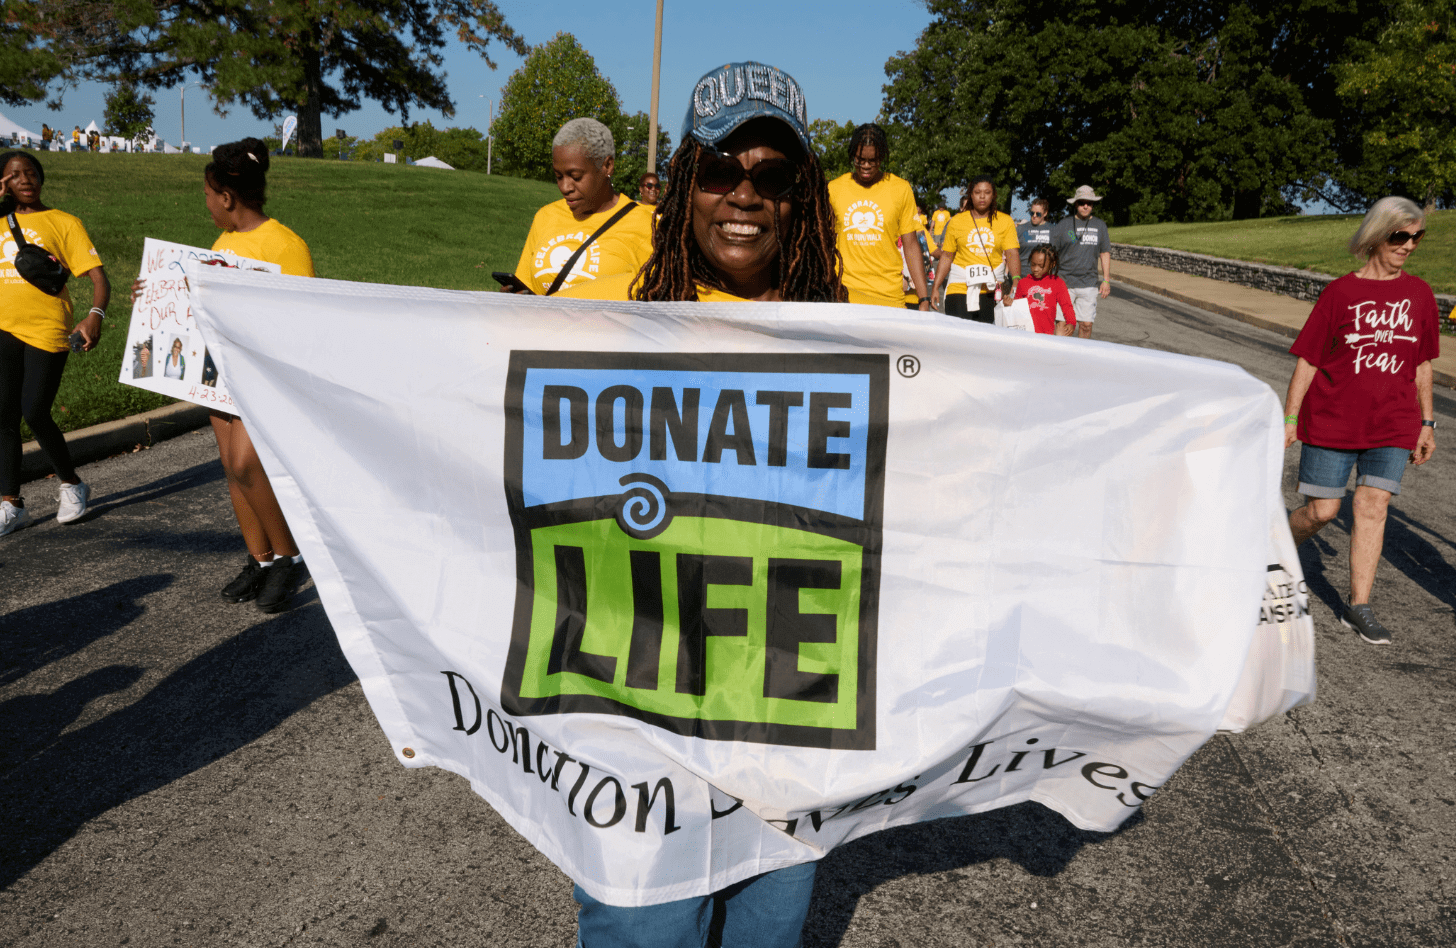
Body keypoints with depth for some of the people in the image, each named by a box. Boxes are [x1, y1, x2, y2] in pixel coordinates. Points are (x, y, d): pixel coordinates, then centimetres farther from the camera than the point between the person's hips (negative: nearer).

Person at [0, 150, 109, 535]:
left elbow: (98, 276, -7)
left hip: (46, 331, -4)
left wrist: (95, 315, -25)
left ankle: (72, 486, 15)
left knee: (35, 415, -8)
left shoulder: (63, 222, 2)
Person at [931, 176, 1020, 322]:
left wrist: (1016, 280, -19)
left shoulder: (1005, 221, 7)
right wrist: (936, 288, 2)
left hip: (991, 290, 0)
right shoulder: (957, 221, 8)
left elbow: (1012, 253, -2)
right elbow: (946, 257, 8)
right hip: (959, 288, 0)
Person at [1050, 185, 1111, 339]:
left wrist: (1106, 280, 9)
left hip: (1089, 284, 2)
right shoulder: (1063, 225, 3)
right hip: (1064, 282, -2)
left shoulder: (1100, 225, 12)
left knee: (1086, 324, 1)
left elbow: (1105, 253, 16)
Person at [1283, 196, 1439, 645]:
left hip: (1392, 424, 3)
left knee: (1373, 505, -5)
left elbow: (1421, 363, 13)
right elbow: (1307, 359, -4)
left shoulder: (1419, 294, 6)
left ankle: (1358, 605, 3)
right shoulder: (1341, 292, -5)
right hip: (1332, 419, -2)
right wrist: (1290, 417, -7)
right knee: (1322, 509, 1)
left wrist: (1426, 423, 13)